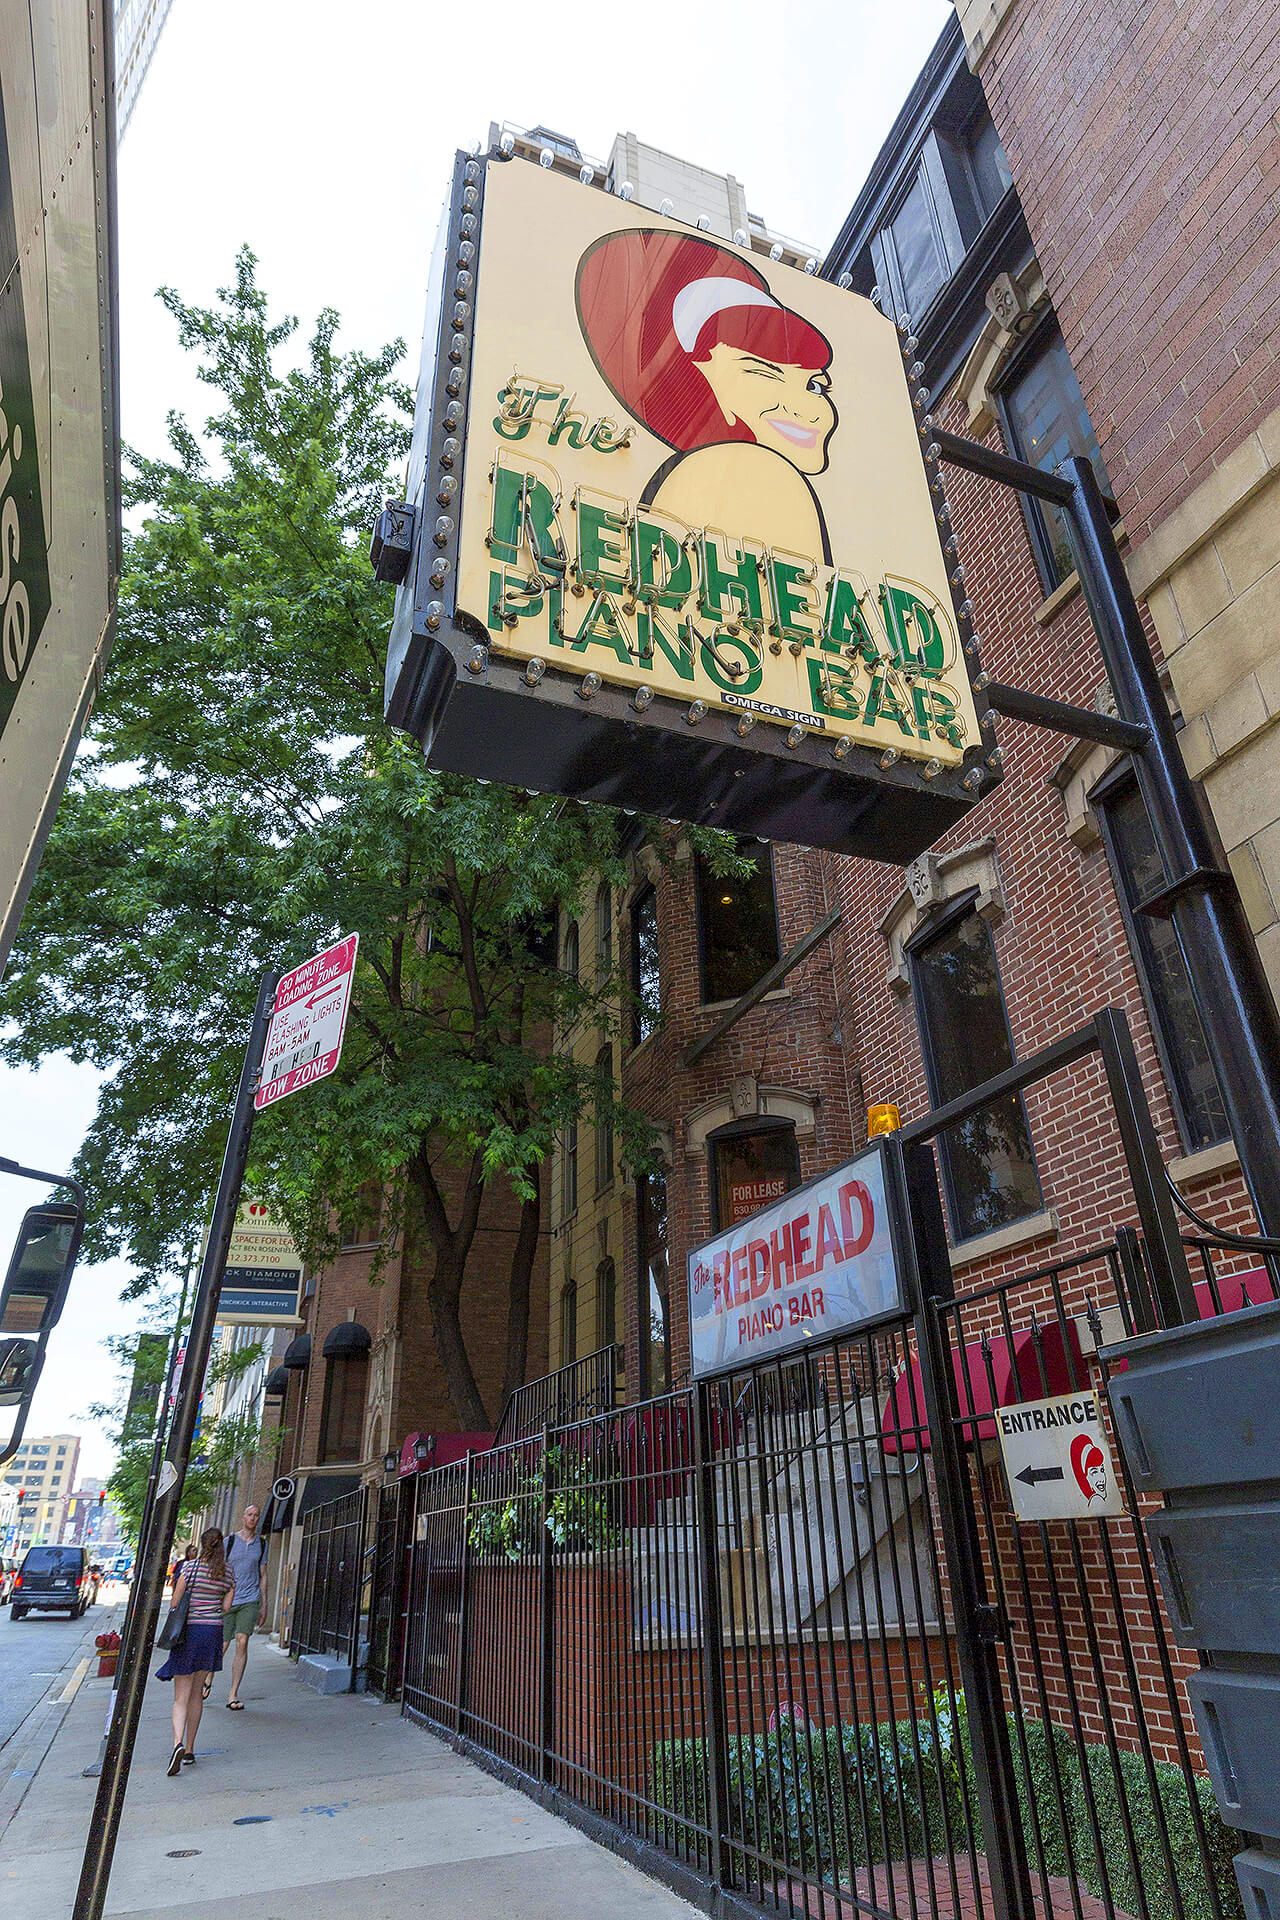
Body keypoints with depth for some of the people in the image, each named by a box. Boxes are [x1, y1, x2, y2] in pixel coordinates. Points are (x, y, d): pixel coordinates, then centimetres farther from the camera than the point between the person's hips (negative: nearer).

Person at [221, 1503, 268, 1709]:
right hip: (227, 1600, -1)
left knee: (242, 1643, -10)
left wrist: (264, 1605, 12)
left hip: (250, 1601, 1)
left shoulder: (261, 1544, 7)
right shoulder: (229, 1541, -1)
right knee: (222, 1646, 3)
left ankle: (233, 1694, -1)